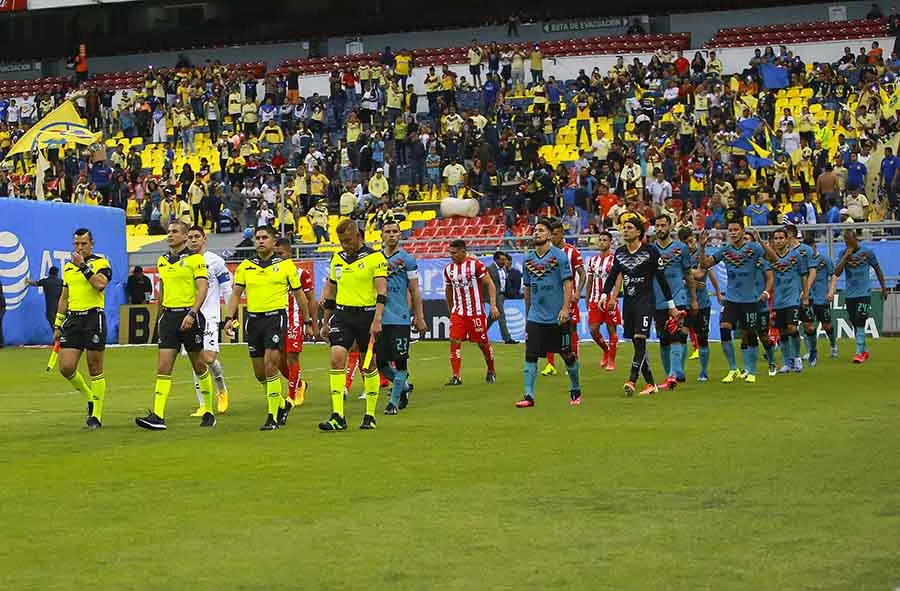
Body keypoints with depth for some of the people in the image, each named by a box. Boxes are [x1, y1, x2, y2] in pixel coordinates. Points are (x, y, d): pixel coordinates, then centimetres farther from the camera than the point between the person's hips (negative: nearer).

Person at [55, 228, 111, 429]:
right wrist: (57, 325, 19)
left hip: (94, 317, -5)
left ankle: (96, 415, 7)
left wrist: (83, 266, -20)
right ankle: (89, 396, 21)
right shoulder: (67, 267, 16)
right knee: (66, 368, -5)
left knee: (95, 369, 0)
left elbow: (101, 284, -22)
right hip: (72, 319, 5)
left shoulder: (100, 263, -2)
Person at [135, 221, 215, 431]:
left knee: (199, 366, 7)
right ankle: (157, 416, -14)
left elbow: (203, 288, -14)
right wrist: (160, 317, 23)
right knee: (163, 368, -6)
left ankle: (209, 412, 21)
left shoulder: (195, 259, -7)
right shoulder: (162, 261, 13)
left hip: (189, 316, -5)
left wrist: (192, 314, -25)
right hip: (168, 316, 5)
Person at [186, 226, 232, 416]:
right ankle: (203, 405, 7)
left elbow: (227, 290, 3)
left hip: (209, 315, -4)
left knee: (209, 357, -16)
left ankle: (222, 390, 12)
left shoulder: (215, 261, 0)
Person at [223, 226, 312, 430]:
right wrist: (229, 318, -5)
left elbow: (299, 294, 10)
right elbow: (236, 294, 8)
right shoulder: (245, 266, 10)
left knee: (270, 366, -16)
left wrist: (307, 321, 11)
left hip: (275, 317, -4)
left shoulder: (286, 265, 3)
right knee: (259, 373, 8)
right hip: (253, 319, 4)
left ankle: (273, 416, -9)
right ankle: (282, 404, 31)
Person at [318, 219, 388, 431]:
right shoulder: (337, 258, 11)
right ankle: (337, 416, -15)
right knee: (337, 358, -13)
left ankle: (370, 415, 17)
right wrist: (325, 321, 20)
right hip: (342, 314, 4)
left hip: (366, 314, -4)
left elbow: (382, 291, -12)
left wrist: (377, 320, -21)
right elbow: (330, 290, 20)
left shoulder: (375, 257, -6)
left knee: (368, 364, 5)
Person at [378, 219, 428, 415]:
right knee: (380, 361, 3)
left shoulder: (407, 259, 1)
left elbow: (414, 292, 3)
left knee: (400, 360, -3)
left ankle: (394, 401, 7)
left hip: (400, 318, -3)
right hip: (379, 316, 3)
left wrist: (419, 317, -1)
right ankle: (404, 386, 27)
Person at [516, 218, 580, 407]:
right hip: (535, 317, 4)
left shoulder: (559, 255, -5)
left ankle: (576, 391, 23)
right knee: (530, 356, -5)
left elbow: (568, 283, -9)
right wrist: (527, 314, 18)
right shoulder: (528, 258, 9)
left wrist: (565, 308, -19)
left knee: (568, 355, 7)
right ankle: (529, 396, -5)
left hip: (558, 317, -4)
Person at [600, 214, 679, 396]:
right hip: (628, 302, 6)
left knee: (640, 339, -18)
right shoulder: (619, 253, 9)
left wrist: (671, 305, -1)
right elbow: (613, 275, 17)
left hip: (646, 301, -6)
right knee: (637, 345, 6)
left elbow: (661, 278, -3)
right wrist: (605, 294, 1)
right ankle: (650, 384, 12)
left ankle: (632, 381, -24)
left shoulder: (650, 251, -6)